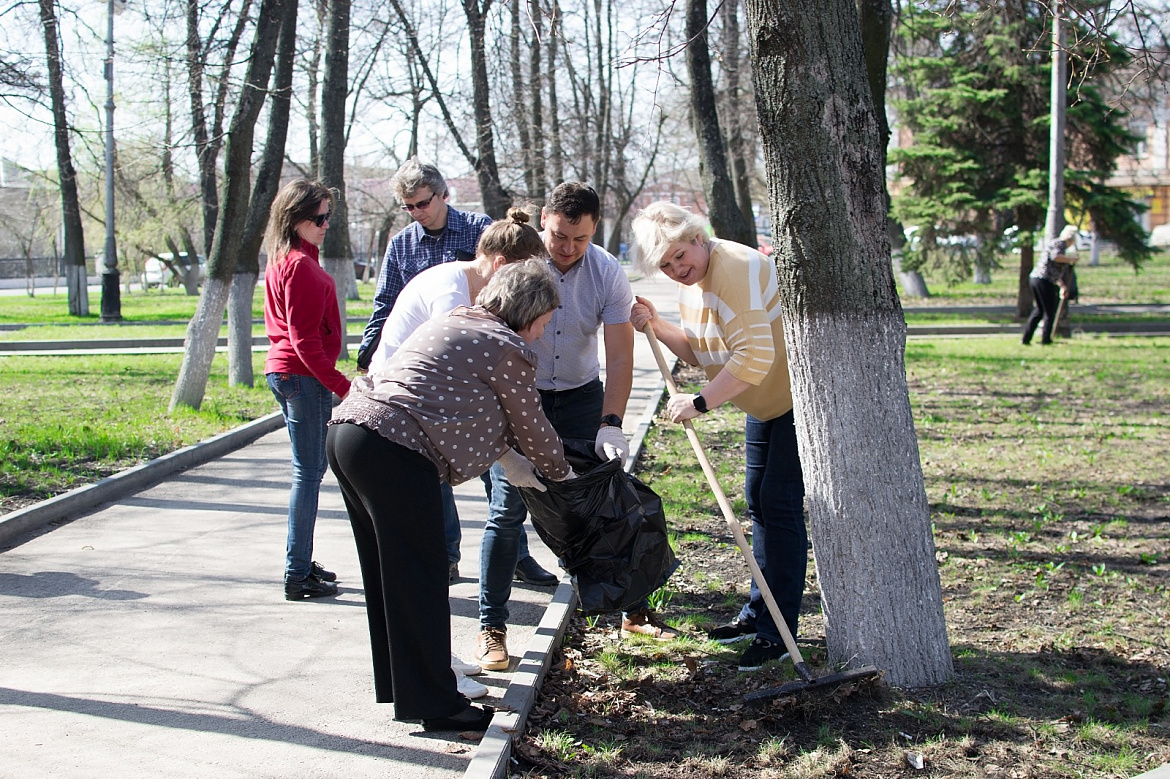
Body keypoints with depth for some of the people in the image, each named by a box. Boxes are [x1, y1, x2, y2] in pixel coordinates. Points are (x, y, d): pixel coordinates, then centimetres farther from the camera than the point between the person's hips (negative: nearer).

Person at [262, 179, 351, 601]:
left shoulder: (282, 261, 16)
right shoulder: (301, 265, -16)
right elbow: (306, 339, -20)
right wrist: (341, 386, -17)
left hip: (284, 372, 10)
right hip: (304, 376, -10)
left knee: (309, 468, 16)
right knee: (308, 471, -6)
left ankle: (302, 563, 24)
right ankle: (298, 575, -2)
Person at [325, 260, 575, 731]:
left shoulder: (454, 323, 24)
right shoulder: (508, 349, -3)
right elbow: (531, 428, 8)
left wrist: (513, 461, 33)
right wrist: (560, 473, 26)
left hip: (347, 428, 10)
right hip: (394, 451, -10)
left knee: (387, 572, 19)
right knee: (419, 581, 0)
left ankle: (398, 683, 31)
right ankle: (434, 705, 8)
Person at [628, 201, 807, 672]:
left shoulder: (735, 268, -28)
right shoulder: (690, 282, 3)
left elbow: (754, 355, -35)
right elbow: (701, 354, 7)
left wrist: (700, 403, -31)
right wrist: (657, 327, -7)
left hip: (800, 395, -10)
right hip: (766, 401, 10)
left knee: (780, 504, -10)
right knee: (758, 501, 15)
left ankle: (777, 633, -4)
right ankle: (759, 613, 29)